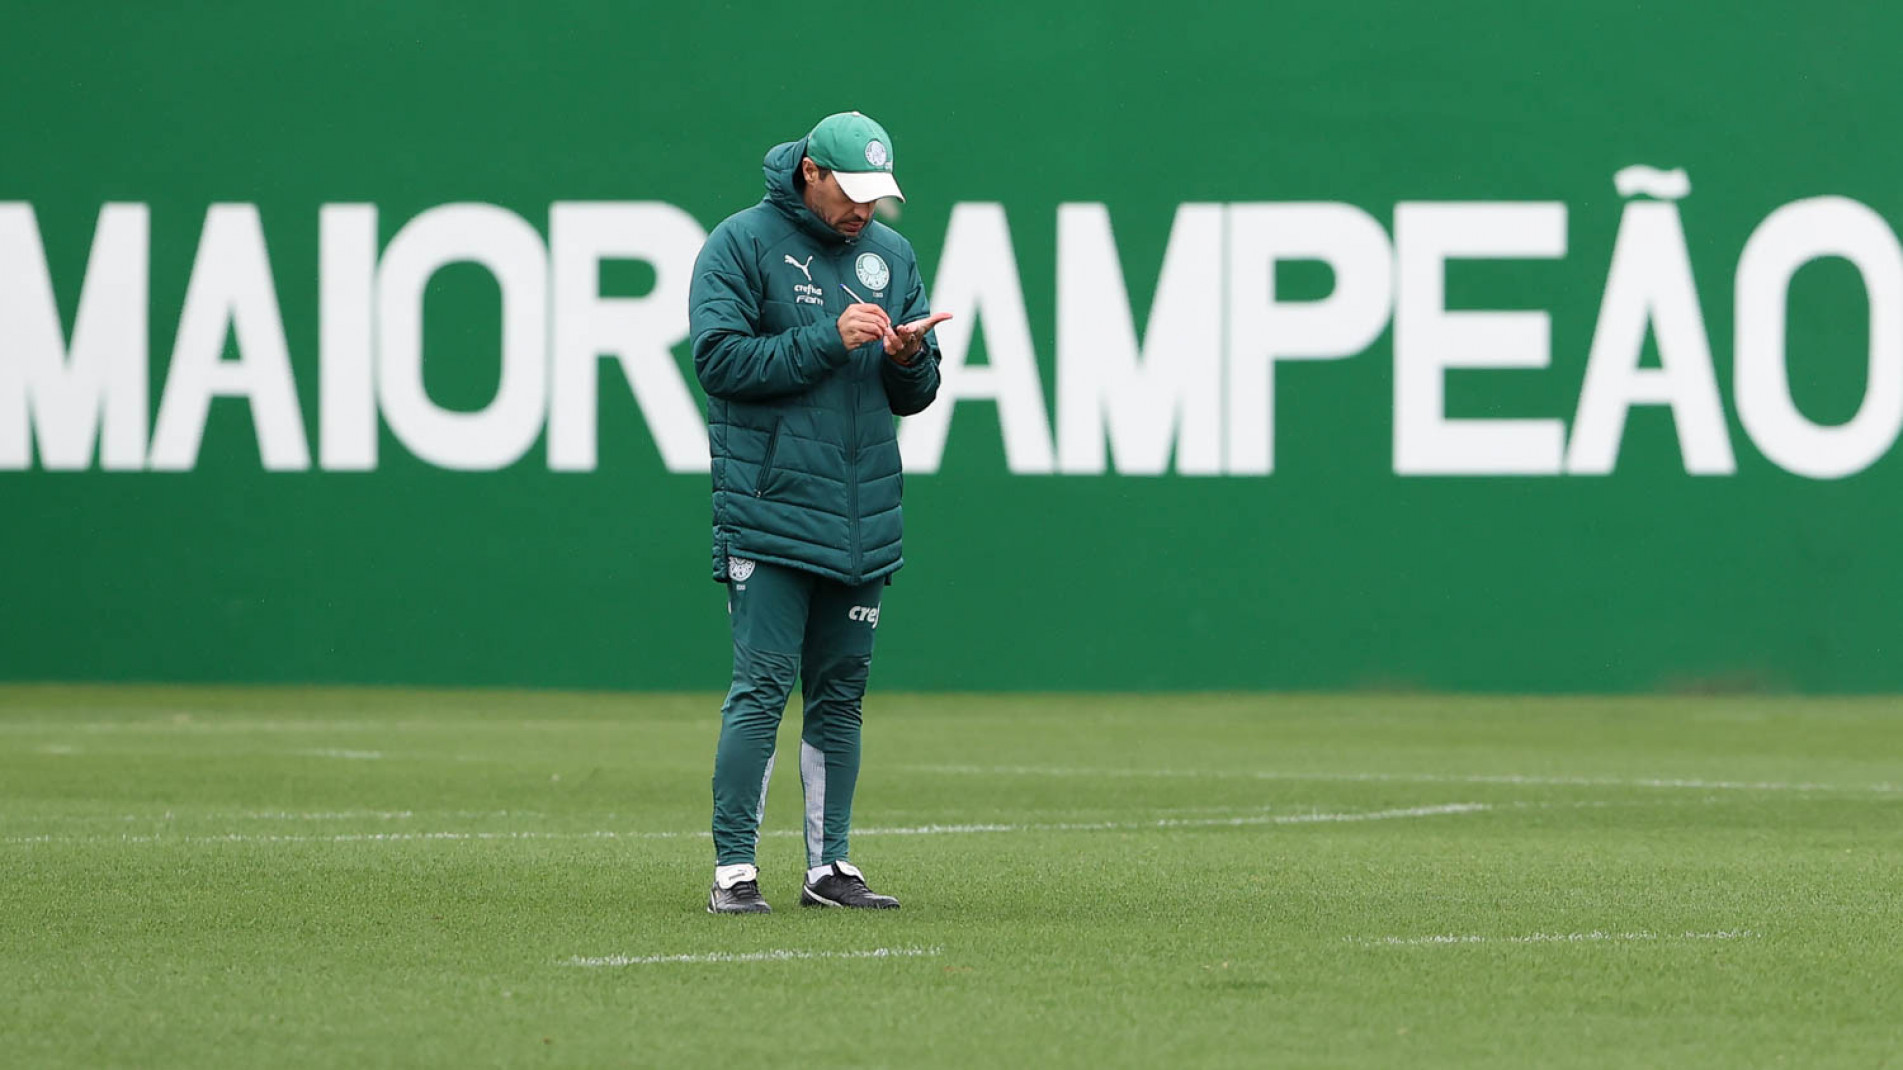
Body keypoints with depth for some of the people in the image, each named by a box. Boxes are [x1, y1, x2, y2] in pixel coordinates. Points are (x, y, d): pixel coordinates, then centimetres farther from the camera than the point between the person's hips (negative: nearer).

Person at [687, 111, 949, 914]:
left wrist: (909, 359, -7)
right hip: (770, 509, -6)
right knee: (762, 688, -10)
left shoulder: (890, 254, 14)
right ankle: (733, 869, -8)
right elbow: (721, 360, -13)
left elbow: (914, 396, 16)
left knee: (840, 695, 8)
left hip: (863, 517, 6)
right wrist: (829, 340, -17)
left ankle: (829, 867, 13)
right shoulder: (742, 244, -2)